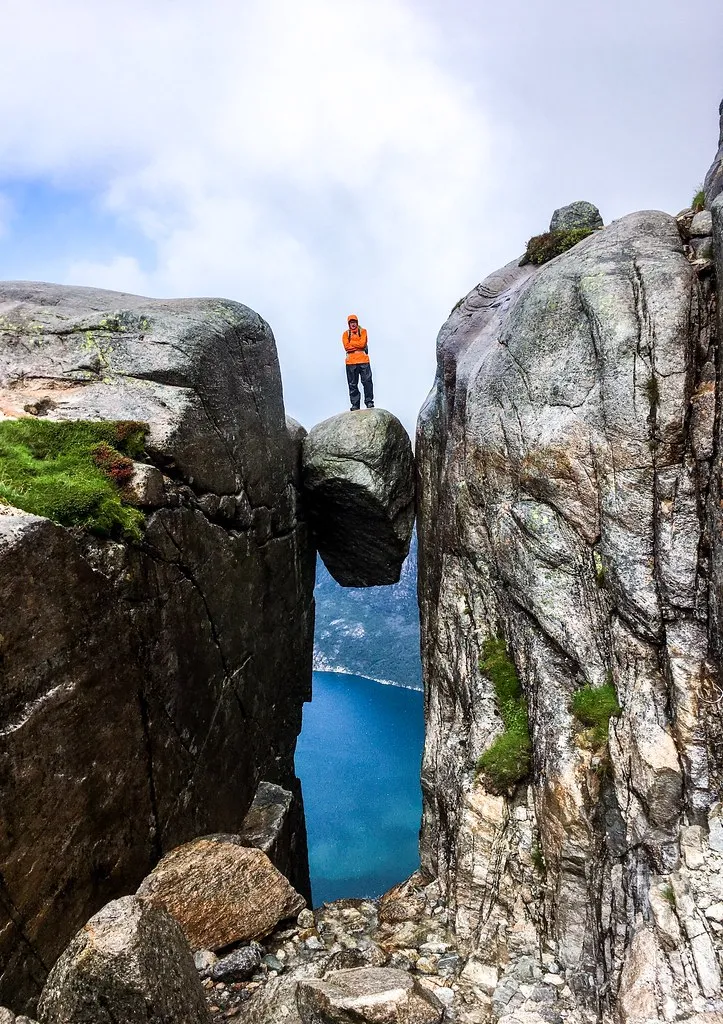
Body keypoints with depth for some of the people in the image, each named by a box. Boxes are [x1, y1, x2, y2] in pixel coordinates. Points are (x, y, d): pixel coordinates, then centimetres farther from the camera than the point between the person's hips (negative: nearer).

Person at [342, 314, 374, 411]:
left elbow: (362, 343, -7)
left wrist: (351, 342, -2)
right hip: (351, 362, 1)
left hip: (363, 360, -1)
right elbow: (346, 347, -3)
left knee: (367, 381, -7)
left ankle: (369, 402, 0)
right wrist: (358, 346, -7)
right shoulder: (346, 334, 11)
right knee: (352, 384, 1)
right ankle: (355, 404, 5)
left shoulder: (363, 331, 10)